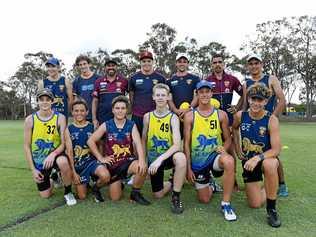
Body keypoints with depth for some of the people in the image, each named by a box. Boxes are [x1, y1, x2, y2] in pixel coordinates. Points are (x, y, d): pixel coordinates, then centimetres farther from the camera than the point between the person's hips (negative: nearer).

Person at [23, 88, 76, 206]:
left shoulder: (60, 118, -12)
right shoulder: (30, 120, -9)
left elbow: (64, 143, -12)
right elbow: (27, 146, -4)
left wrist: (53, 154, -31)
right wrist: (33, 169, -6)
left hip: (55, 154, -2)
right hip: (39, 160, 2)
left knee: (63, 162, -39)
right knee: (45, 195, 7)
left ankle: (68, 192, -13)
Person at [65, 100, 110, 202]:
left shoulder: (92, 127, 1)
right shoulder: (68, 129, 0)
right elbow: (69, 152, -4)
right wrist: (73, 172, -8)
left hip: (92, 160, 0)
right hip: (77, 164, 1)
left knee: (105, 176, -31)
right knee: (82, 196, -1)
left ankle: (96, 188, 4)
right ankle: (86, 183, 34)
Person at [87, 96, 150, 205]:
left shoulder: (132, 125, -4)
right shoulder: (106, 125, -4)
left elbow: (138, 143, -19)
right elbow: (90, 141, -1)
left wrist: (142, 160, -36)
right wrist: (101, 158, -6)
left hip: (128, 160, 0)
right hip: (112, 163, 1)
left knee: (142, 168, -33)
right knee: (115, 198, 0)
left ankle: (135, 193, -4)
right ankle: (118, 183, 36)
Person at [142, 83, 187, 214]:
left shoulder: (173, 117, -13)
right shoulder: (147, 116, -4)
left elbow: (177, 144, -24)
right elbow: (144, 140, 9)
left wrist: (160, 159, -34)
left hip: (168, 156, -2)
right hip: (153, 158, 3)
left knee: (181, 157, -38)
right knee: (158, 194, 2)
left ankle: (176, 197, -18)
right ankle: (172, 183, 36)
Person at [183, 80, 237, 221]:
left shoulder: (221, 115, -2)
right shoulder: (189, 116, -5)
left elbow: (228, 139, 6)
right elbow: (187, 143, -3)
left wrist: (223, 148, -17)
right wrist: (188, 167, -5)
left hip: (215, 155, 0)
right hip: (198, 160, 1)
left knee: (229, 161, -37)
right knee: (204, 199, 6)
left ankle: (226, 204, -19)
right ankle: (211, 186, 44)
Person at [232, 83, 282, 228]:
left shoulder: (271, 120, -20)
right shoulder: (240, 116, -11)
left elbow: (276, 150, -23)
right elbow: (234, 129, 13)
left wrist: (258, 158, -38)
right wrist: (237, 148, 7)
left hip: (267, 158, -2)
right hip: (247, 161, 3)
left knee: (269, 164, -42)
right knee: (255, 204, 0)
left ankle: (271, 209, -19)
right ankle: (265, 189, 37)